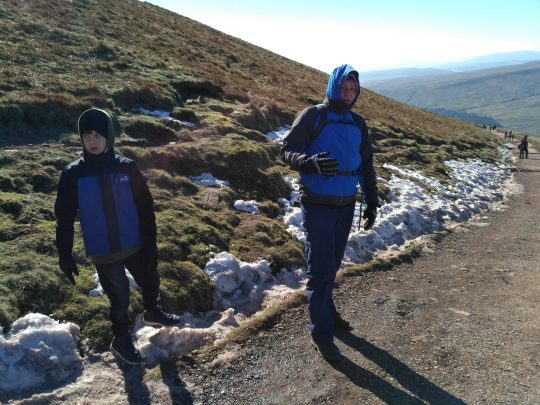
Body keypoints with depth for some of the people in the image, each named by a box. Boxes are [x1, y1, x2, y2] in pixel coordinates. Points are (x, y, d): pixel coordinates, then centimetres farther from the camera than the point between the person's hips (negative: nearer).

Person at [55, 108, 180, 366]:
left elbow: (145, 208, -3)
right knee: (119, 298, 8)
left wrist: (150, 244, -4)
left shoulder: (127, 168, -8)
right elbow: (64, 218, -3)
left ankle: (152, 313, 53)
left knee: (150, 280, 21)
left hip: (135, 246, 2)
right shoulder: (73, 174, -11)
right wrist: (65, 255, -4)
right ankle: (121, 339, 36)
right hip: (103, 252, -2)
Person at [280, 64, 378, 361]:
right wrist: (311, 162, -30)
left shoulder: (358, 124, 10)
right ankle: (321, 332, 7)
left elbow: (367, 165, 17)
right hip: (318, 205, -5)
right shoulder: (313, 116, -6)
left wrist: (372, 202, 14)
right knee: (320, 269, -4)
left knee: (333, 264, 16)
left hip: (346, 205, 6)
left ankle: (325, 311, 34)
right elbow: (287, 150, -10)